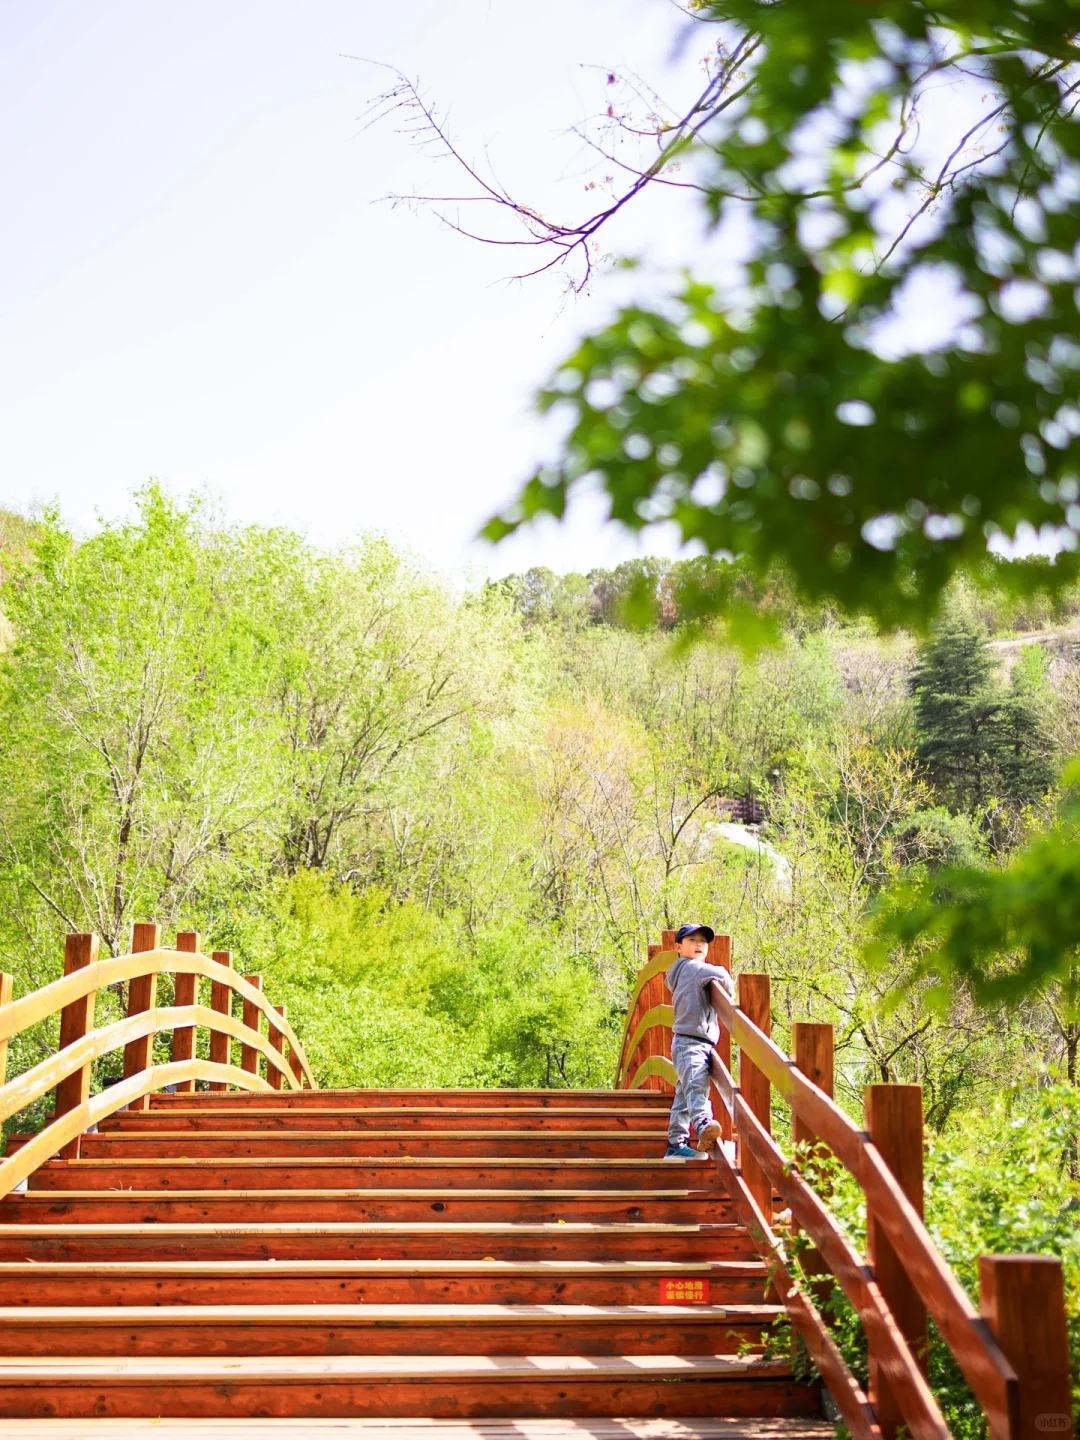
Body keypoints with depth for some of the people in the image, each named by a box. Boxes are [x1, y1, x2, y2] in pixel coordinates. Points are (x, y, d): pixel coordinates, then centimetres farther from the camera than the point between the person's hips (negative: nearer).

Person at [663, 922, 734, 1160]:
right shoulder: (692, 967, -5)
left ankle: (676, 1145, 15)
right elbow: (720, 975, -21)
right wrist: (730, 993, -4)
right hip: (691, 1041, -10)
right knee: (696, 1085, -30)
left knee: (684, 1094, 11)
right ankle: (703, 1125, -50)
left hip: (693, 1043, 10)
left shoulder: (682, 973, 24)